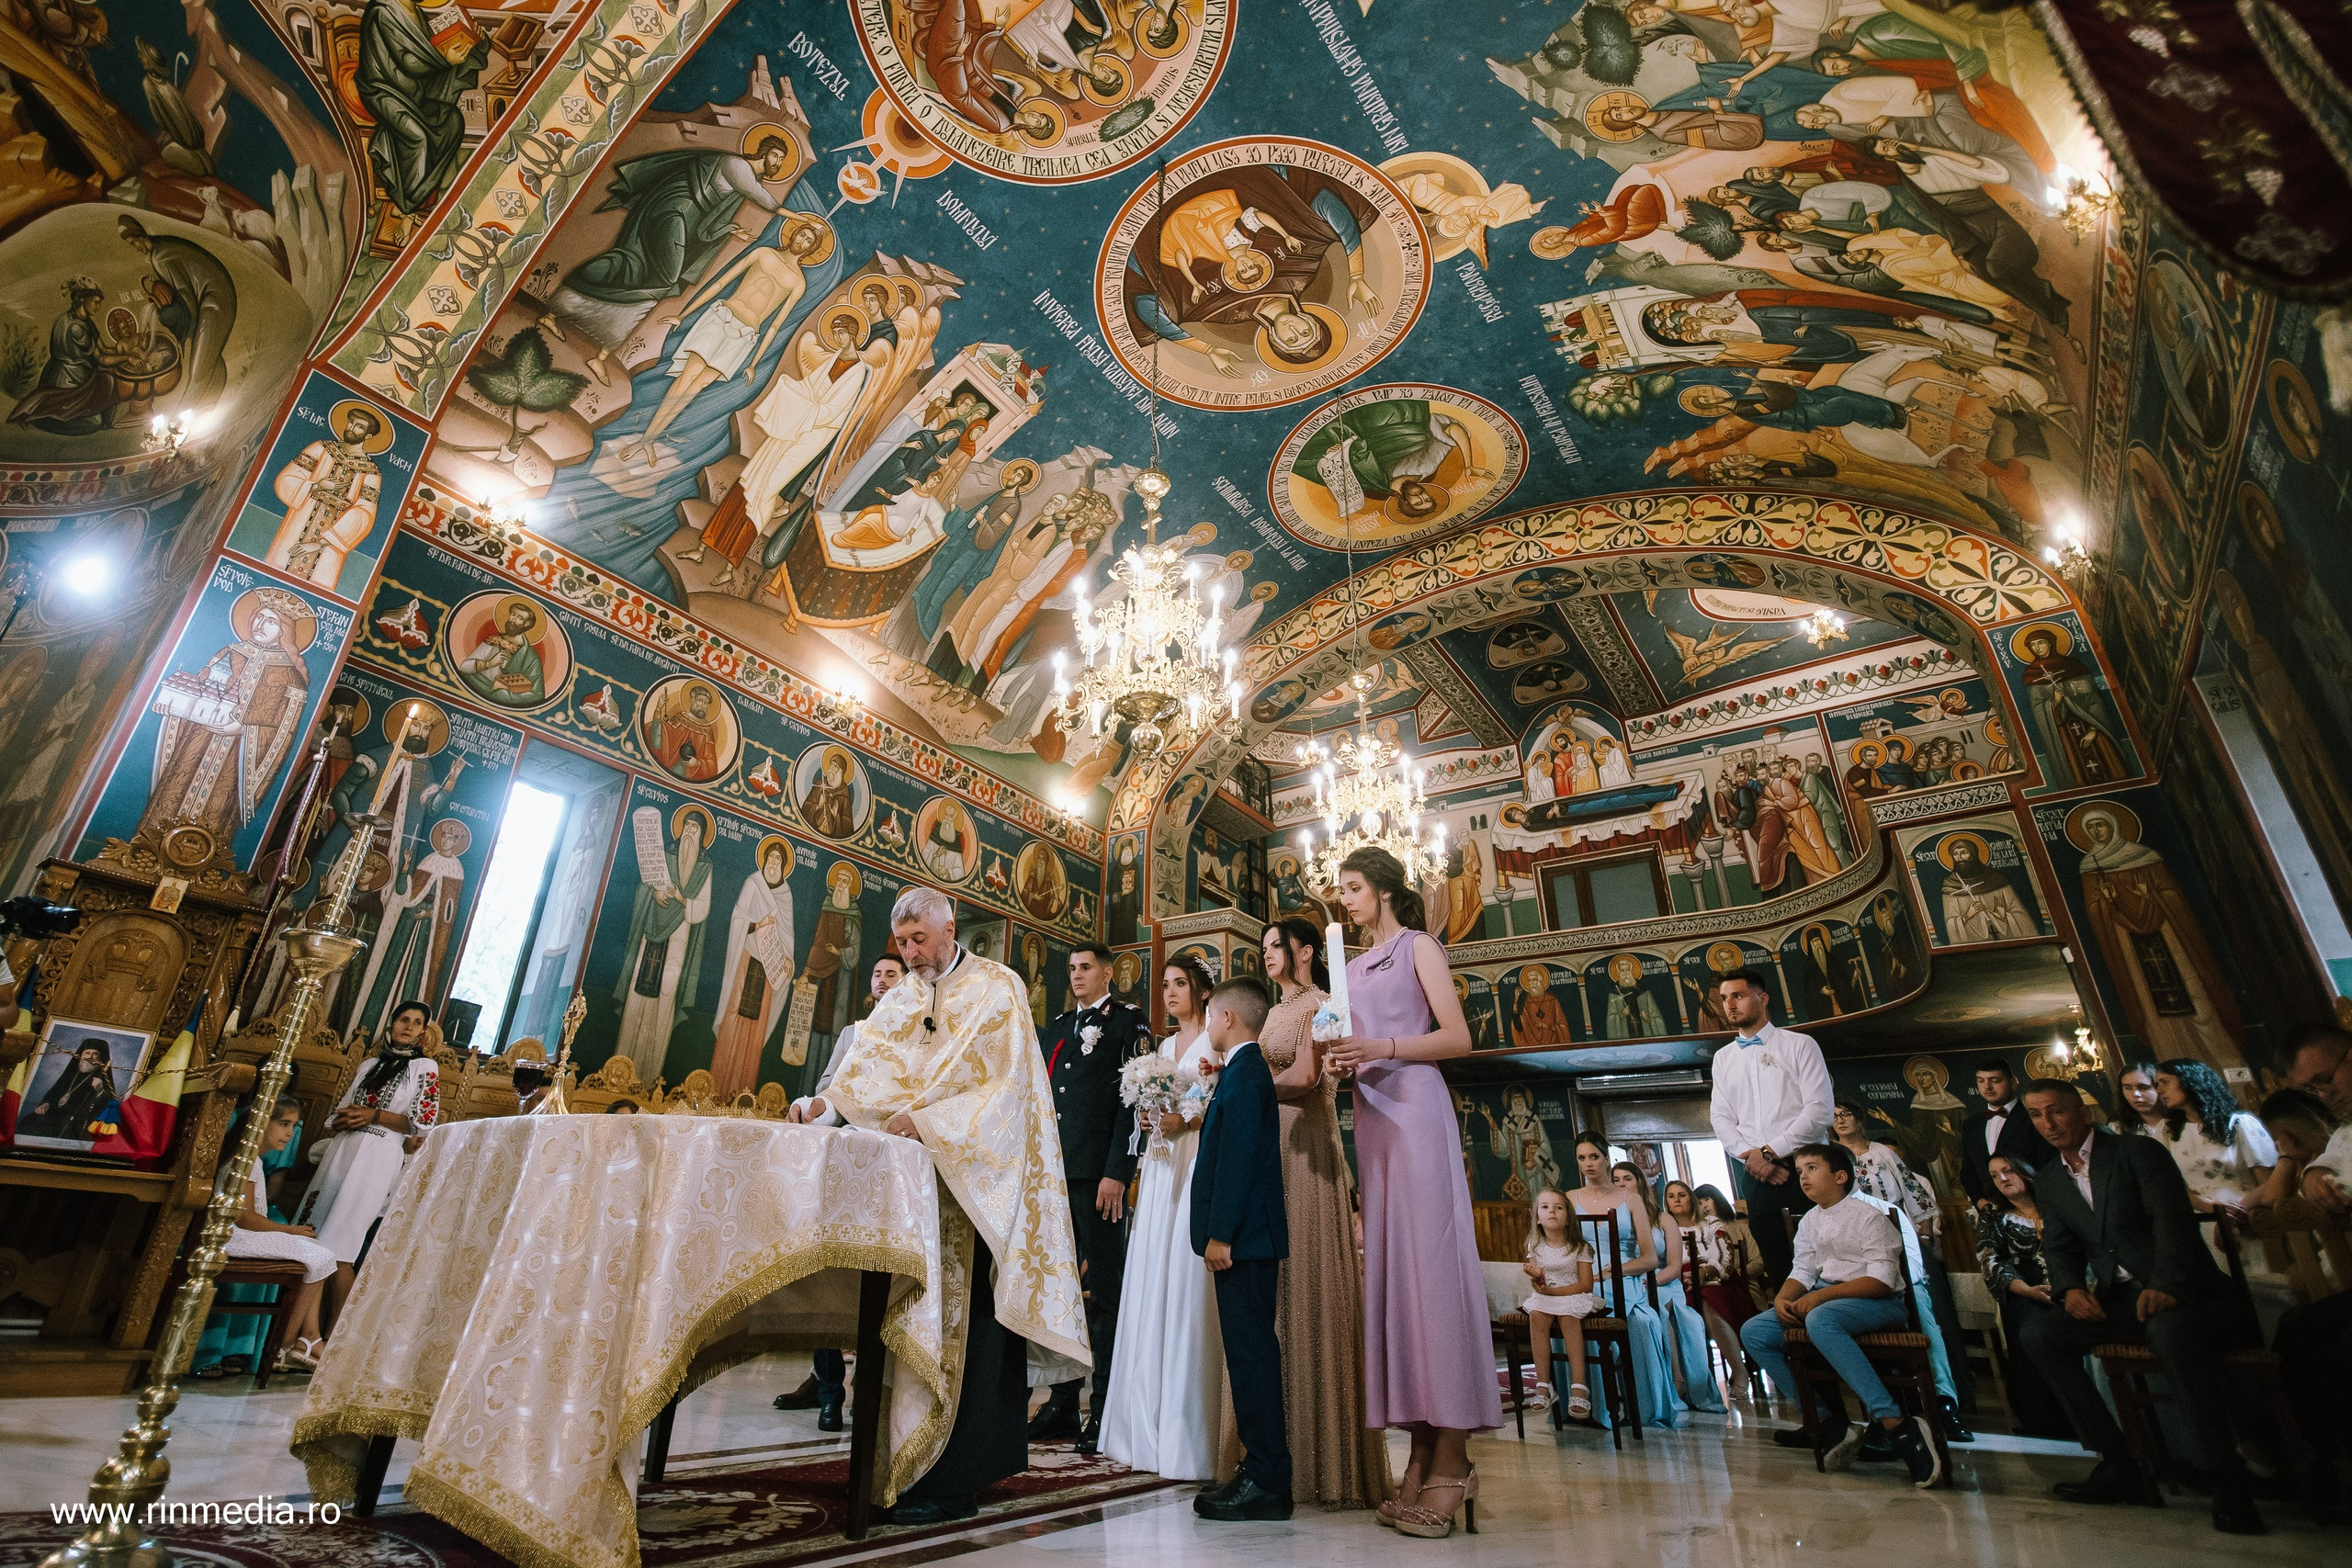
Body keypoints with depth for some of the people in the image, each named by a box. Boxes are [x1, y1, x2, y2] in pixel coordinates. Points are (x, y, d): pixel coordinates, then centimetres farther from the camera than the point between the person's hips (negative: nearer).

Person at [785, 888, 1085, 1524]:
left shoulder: (996, 988, -5)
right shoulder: (898, 1001, 12)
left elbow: (1006, 1085, -13)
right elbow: (863, 1073, 2)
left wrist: (930, 1121, -20)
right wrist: (824, 1104, -18)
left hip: (980, 1176, -5)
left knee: (969, 1320, -4)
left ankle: (952, 1483, 3)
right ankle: (918, 1462, 15)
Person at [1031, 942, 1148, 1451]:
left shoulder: (1127, 1021, -2)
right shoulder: (1056, 1027, 19)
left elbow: (1131, 1100, -11)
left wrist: (1117, 1173, -16)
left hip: (1098, 1173, -7)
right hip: (1054, 1171, 7)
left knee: (1105, 1290, 1)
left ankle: (1105, 1410, 11)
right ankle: (1062, 1404, 25)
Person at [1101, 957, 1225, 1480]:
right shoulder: (1165, 1046, 19)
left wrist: (1189, 1118, -18)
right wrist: (1154, 1120, 4)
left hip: (1200, 1166, -7)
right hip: (1161, 1167, 7)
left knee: (1188, 1290, -7)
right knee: (1151, 1290, 6)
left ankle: (1188, 1438, 3)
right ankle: (1149, 1431, 15)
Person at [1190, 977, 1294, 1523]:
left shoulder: (1244, 1073, -15)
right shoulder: (1249, 1069, 16)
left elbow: (1237, 1157, -21)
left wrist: (1220, 1234, -21)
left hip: (1242, 1236, -10)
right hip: (1249, 1237, 10)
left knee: (1250, 1355, -4)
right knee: (1250, 1354, 14)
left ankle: (1267, 1485, 4)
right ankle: (1262, 1472, 22)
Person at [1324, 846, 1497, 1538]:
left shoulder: (1418, 946, 2)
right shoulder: (1354, 967, 20)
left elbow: (1458, 1038, -6)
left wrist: (1382, 1048, -17)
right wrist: (1342, 1061, 0)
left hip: (1414, 1106, -7)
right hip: (1371, 1113, 7)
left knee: (1430, 1261, -8)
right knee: (1387, 1266, 2)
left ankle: (1452, 1457, -4)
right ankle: (1423, 1449, 7)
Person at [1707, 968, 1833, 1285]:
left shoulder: (1799, 1045, 3)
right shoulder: (1723, 1057, 16)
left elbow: (1819, 1110, -7)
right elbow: (1720, 1117, 10)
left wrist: (1771, 1151, -13)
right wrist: (1751, 1156, -8)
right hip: (1754, 1172, 4)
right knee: (1776, 1260, 5)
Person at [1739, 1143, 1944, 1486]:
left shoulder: (1867, 1215, -7)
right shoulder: (1809, 1222, 15)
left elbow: (1882, 1280, -16)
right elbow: (1802, 1272, 12)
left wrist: (1823, 1294, -23)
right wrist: (1782, 1298, -10)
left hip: (1879, 1304, -8)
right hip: (1826, 1299, 8)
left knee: (1820, 1319, -40)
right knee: (1753, 1332, -9)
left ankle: (1897, 1425, -38)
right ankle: (1830, 1424, -10)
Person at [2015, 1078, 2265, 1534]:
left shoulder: (2139, 1152, -5)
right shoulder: (2048, 1179, 13)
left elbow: (2173, 1219, -18)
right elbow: (2059, 1247, 12)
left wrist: (2164, 1286, -32)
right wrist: (2070, 1288, -9)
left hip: (2182, 1293, -6)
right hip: (2116, 1300, 6)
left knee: (2169, 1328, -39)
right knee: (2039, 1333, -16)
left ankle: (2227, 1482, -25)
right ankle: (2118, 1466, -7)